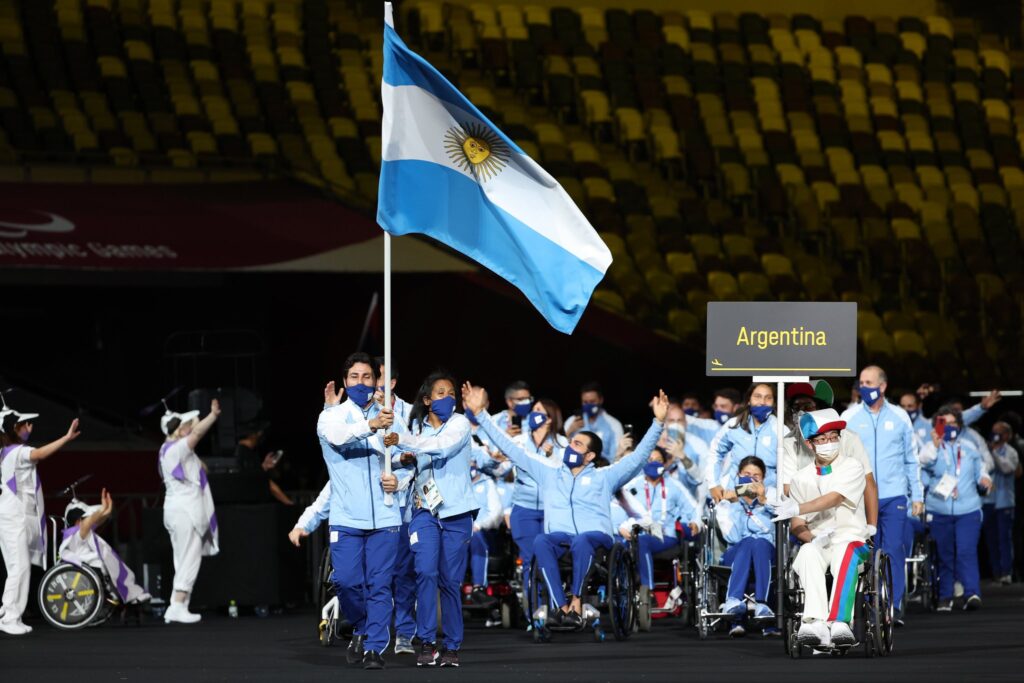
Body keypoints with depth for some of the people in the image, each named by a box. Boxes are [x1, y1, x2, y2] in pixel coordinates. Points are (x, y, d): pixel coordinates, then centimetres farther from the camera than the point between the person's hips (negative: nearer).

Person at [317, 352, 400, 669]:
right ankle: (361, 630, 17)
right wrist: (370, 426, -40)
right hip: (346, 518, -1)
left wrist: (398, 480, -8)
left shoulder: (387, 417, 10)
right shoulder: (332, 416, 3)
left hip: (384, 517, 1)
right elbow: (339, 436, -22)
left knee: (379, 584, -3)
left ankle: (375, 648, 2)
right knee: (347, 582, -8)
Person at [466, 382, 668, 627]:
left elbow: (639, 456, 9)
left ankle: (576, 601, -36)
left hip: (595, 536, -2)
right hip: (559, 538, 2)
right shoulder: (549, 475, 23)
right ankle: (562, 606, -41)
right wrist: (480, 413, 20)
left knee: (581, 541, -39)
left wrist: (658, 422, -2)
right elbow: (512, 450, 23)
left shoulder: (604, 477, 17)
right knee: (540, 541, -35)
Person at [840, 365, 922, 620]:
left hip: (894, 496, 0)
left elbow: (912, 460, 11)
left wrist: (917, 495, 7)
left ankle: (894, 607, -4)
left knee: (894, 551, -6)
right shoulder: (849, 418, 5)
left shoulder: (899, 417, 7)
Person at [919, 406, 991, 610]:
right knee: (945, 555, 5)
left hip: (968, 510, 0)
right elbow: (926, 462, -16)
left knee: (967, 552, -14)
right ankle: (945, 597, 13)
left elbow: (979, 471, 21)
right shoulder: (931, 447, 4)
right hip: (940, 511, 0)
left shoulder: (968, 446, 13)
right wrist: (935, 446, -31)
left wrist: (984, 479, 0)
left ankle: (972, 593, -22)